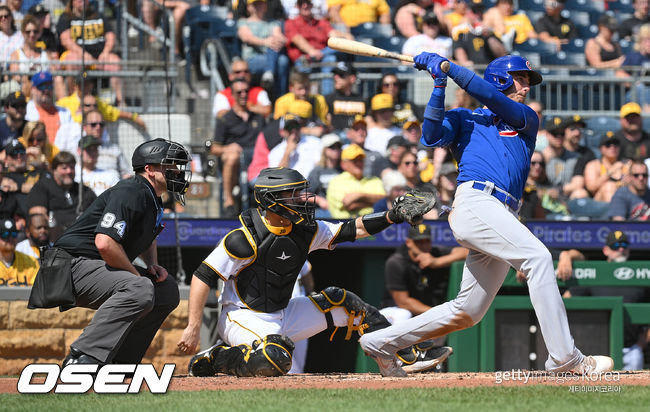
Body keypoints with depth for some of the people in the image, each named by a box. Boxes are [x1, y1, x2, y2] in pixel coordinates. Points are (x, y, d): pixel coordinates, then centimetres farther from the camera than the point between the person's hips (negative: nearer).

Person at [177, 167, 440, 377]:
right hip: (243, 319, -8)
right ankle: (214, 359, -15)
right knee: (276, 360, -37)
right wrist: (193, 328, -24)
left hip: (283, 317, 8)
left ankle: (394, 362, 11)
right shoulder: (245, 238, -20)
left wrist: (393, 216, -13)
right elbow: (203, 276, -19)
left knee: (341, 302, 4)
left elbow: (352, 230, 3)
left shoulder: (304, 231, 2)